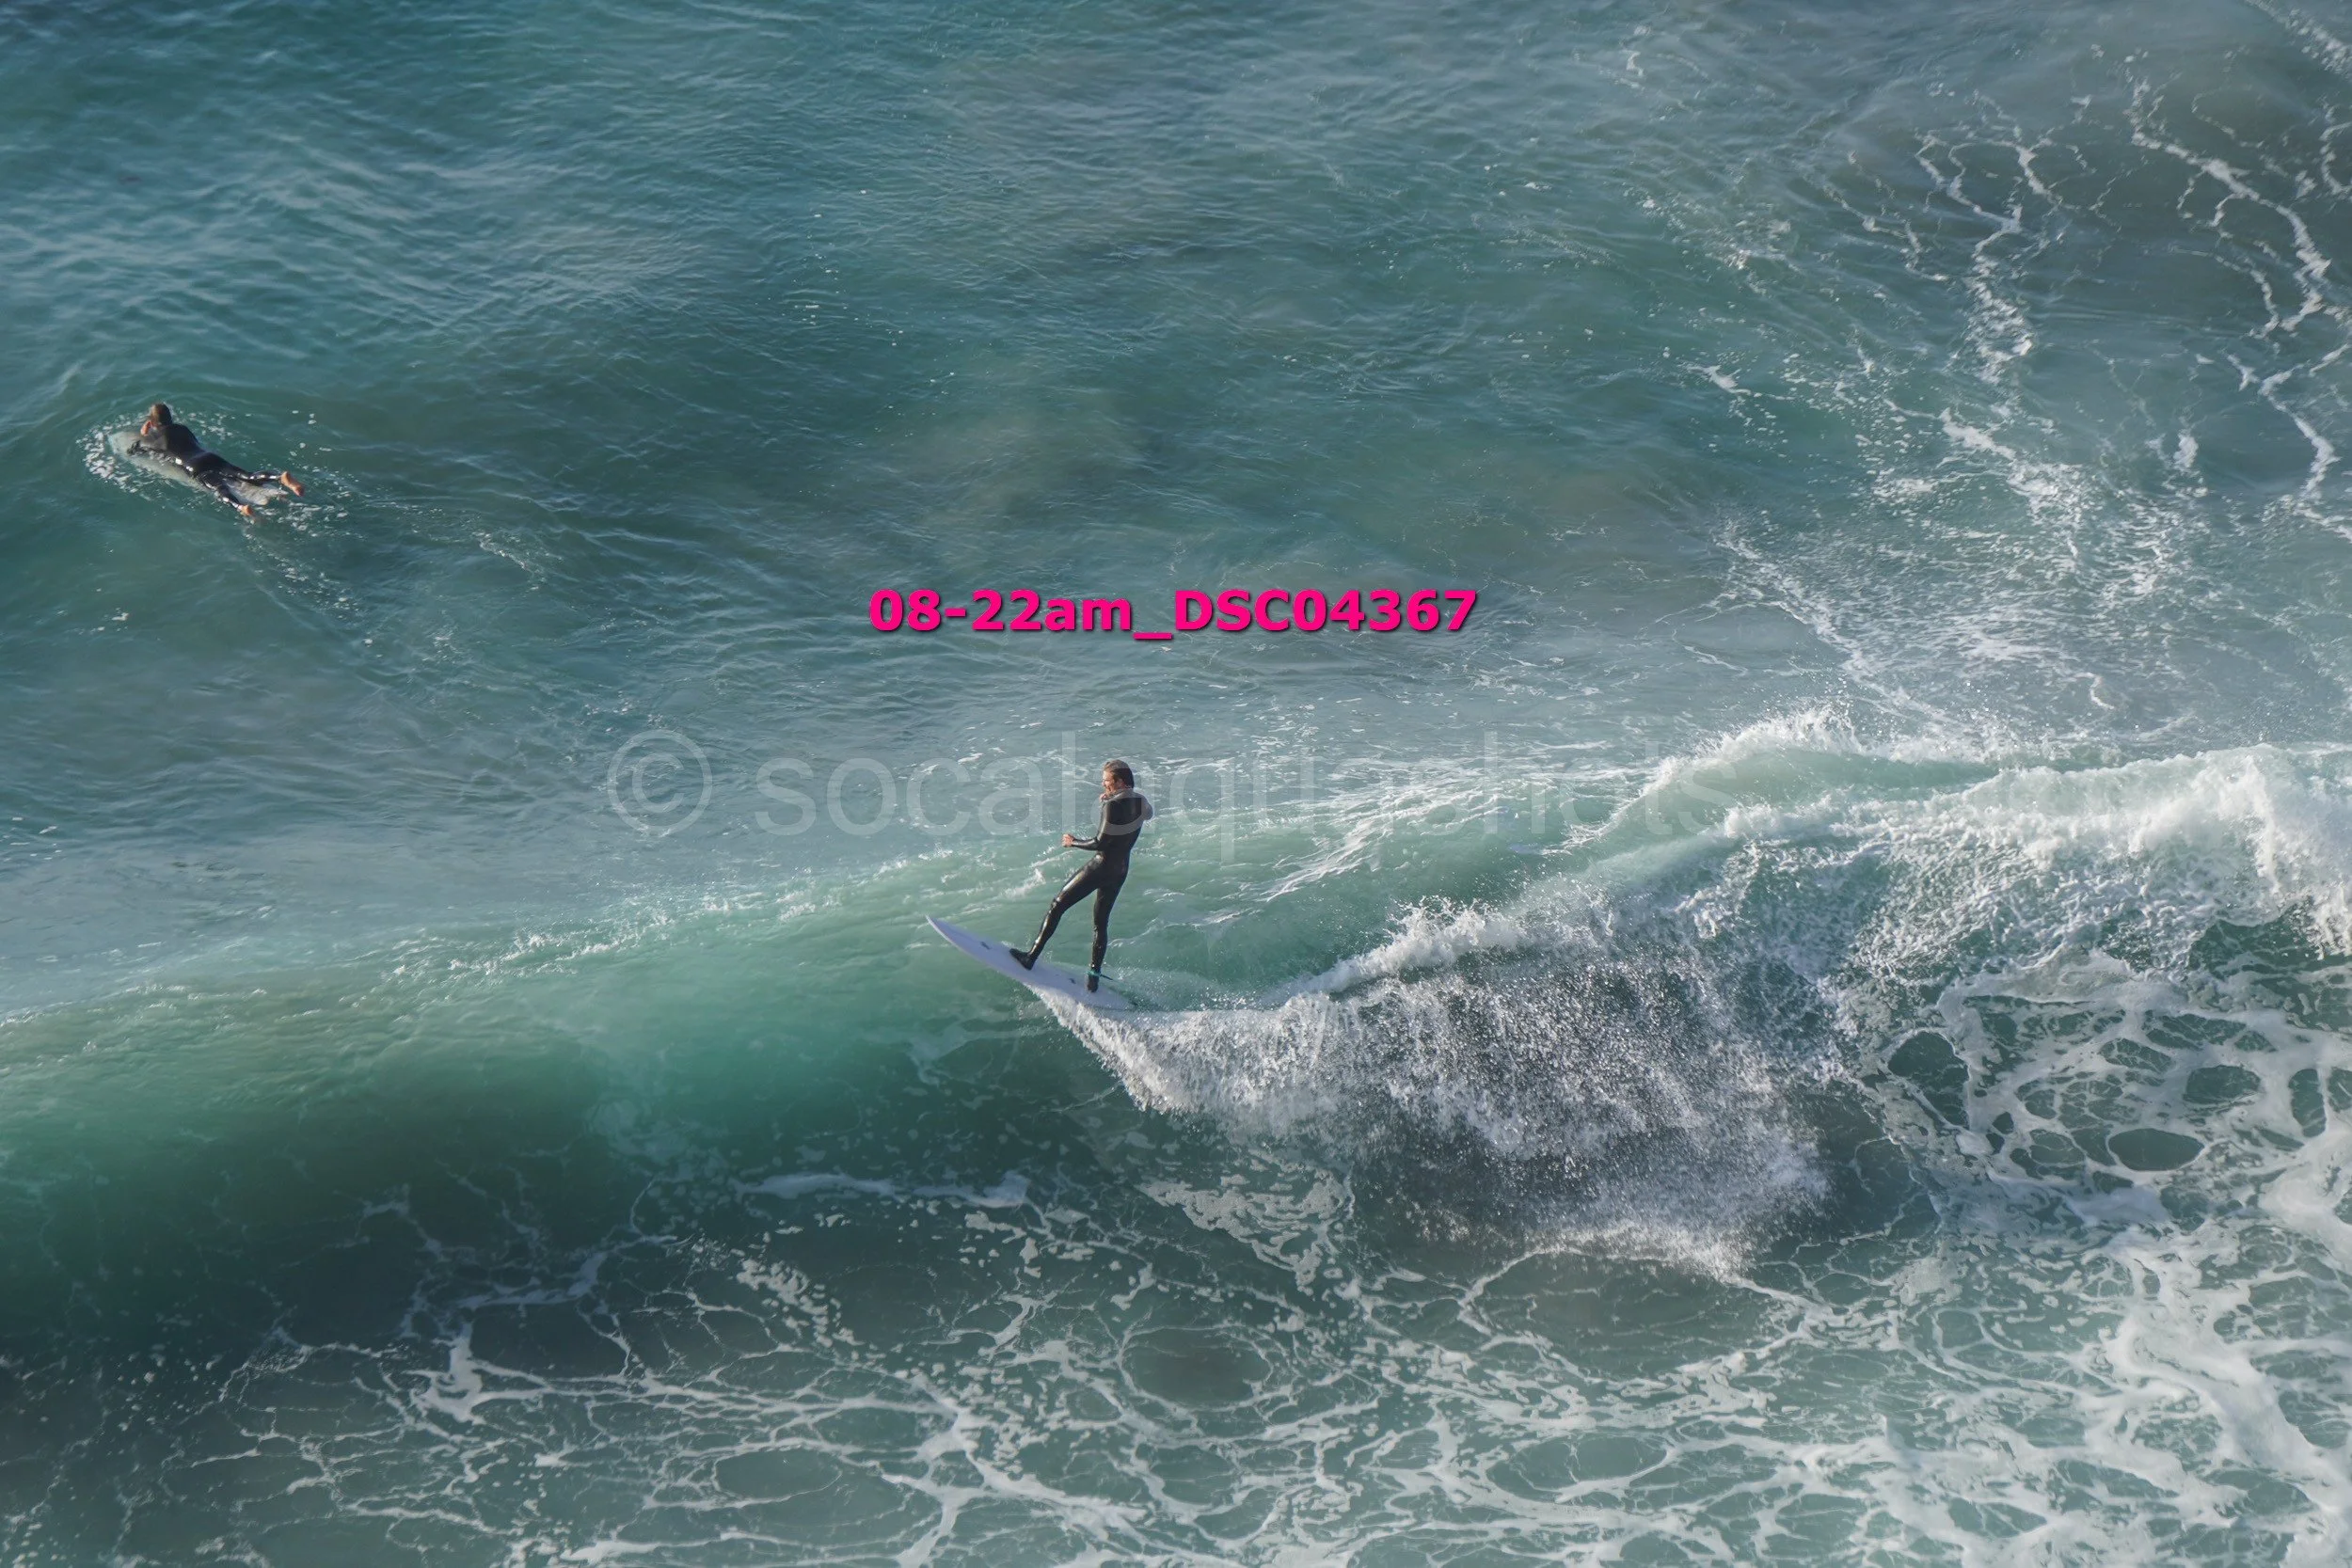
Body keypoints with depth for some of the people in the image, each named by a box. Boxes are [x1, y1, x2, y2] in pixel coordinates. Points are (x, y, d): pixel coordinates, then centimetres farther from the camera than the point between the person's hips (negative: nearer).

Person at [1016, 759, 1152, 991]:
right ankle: (1094, 977, 17)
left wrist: (1073, 843, -5)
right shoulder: (1140, 803, 3)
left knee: (1057, 906, 0)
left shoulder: (1113, 805, -18)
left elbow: (1100, 843, -21)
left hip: (1102, 865, -8)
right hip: (1121, 870, 8)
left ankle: (1031, 957, -1)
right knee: (1101, 922, 17)